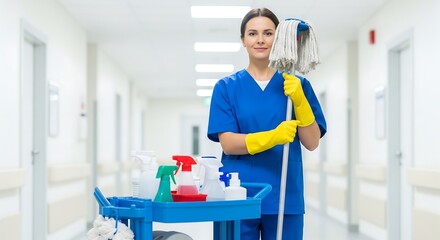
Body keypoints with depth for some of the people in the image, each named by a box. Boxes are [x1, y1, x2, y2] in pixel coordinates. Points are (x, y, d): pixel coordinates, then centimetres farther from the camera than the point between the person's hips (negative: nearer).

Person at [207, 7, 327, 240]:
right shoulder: (226, 87, 3)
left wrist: (298, 100, -14)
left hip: (286, 198, 1)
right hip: (239, 198, -1)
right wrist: (272, 137, -22)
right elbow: (228, 143, -7)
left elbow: (312, 142, 0)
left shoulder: (297, 85, 6)